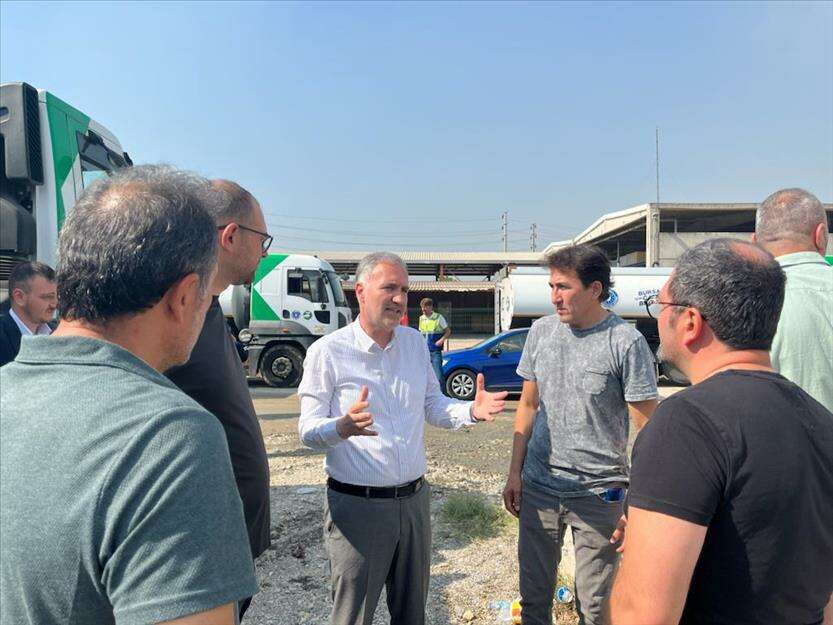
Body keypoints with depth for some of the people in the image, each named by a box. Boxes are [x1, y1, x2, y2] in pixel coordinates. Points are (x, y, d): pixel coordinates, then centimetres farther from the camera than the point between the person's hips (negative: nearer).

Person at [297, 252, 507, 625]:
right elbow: (308, 429, -12)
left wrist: (472, 411, -8)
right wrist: (343, 426, -34)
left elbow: (433, 407, 12)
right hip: (357, 505, -5)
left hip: (414, 499, 5)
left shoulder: (415, 343, 6)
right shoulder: (328, 351, -11)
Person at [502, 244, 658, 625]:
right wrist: (514, 472, 8)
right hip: (538, 486, 4)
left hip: (599, 493, -3)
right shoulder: (541, 331, 2)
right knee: (533, 594, 17)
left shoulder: (627, 343, -12)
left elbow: (646, 428, -9)